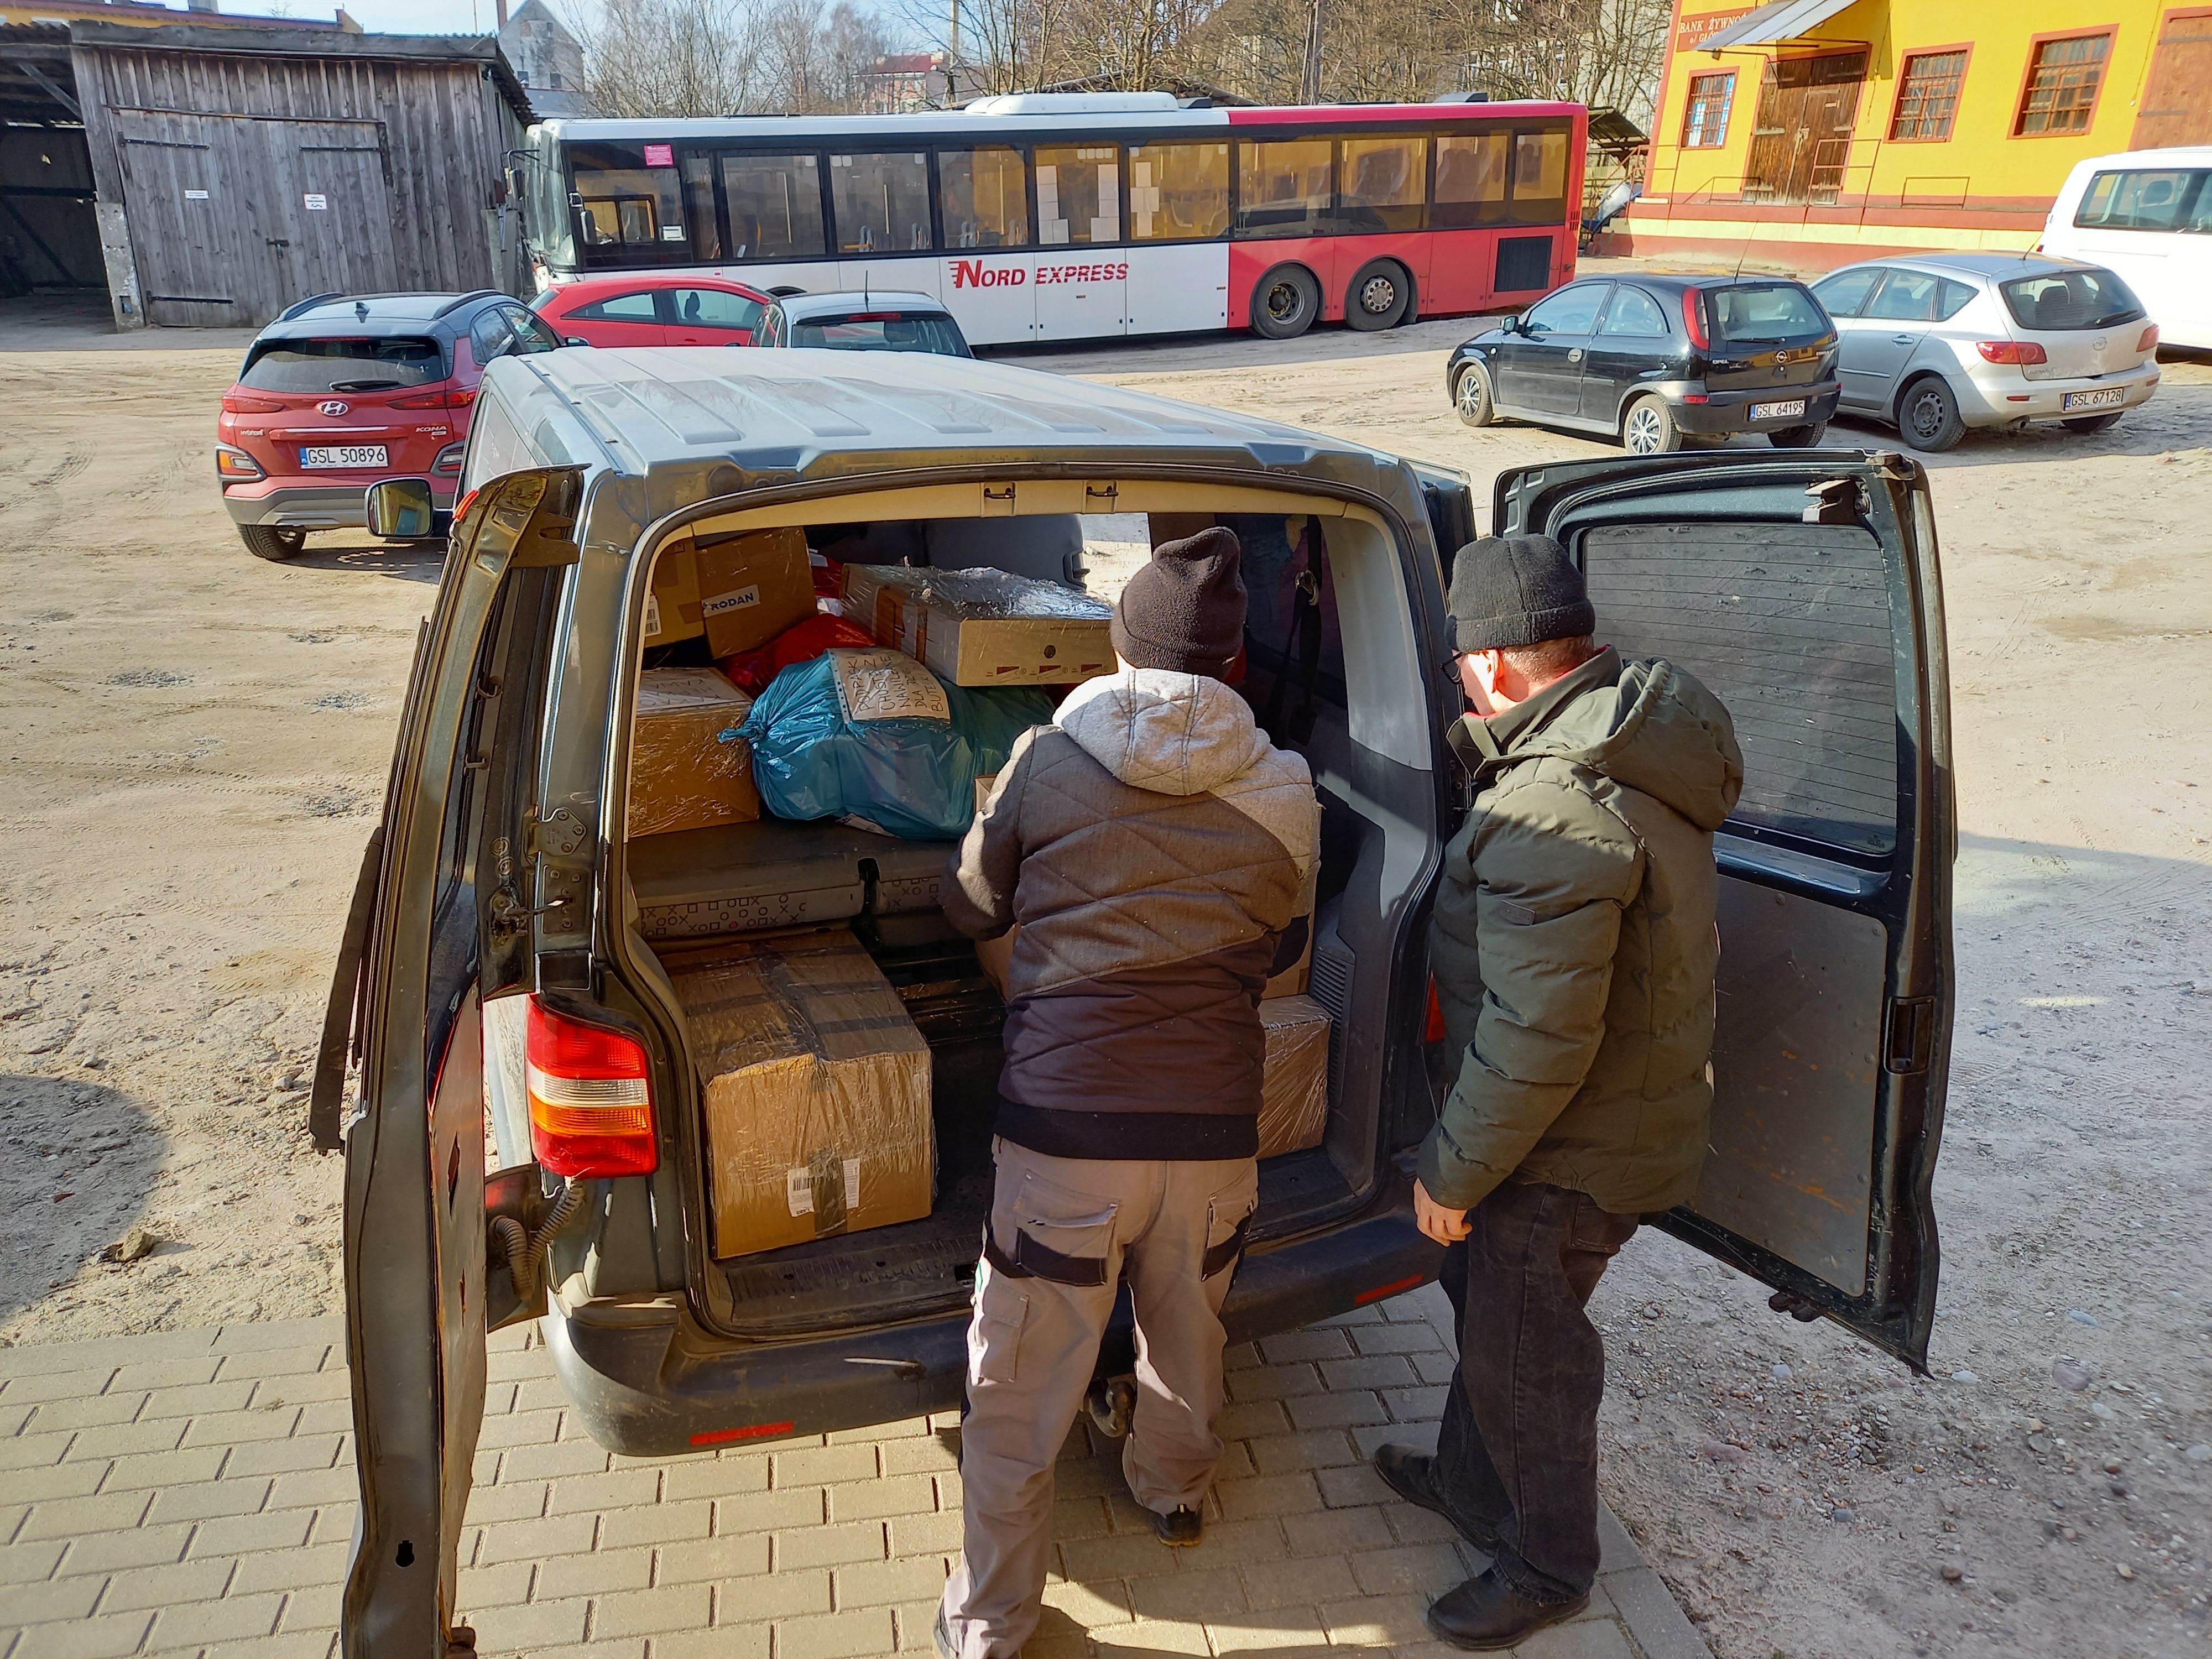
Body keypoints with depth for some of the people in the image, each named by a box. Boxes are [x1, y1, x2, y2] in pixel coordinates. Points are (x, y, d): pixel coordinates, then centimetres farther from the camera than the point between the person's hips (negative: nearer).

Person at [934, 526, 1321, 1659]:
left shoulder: (1046, 763, -7)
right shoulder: (1284, 794, -1)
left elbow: (971, 909, 8)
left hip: (1066, 1115, -3)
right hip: (1215, 1118, 3)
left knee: (1021, 1387, 11)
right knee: (1188, 1327, 28)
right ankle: (1173, 1490, 54)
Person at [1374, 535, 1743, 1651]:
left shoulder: (1553, 812, -33)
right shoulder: (1630, 742, 0)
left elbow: (1537, 1039, -32)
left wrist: (1452, 1173, -19)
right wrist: (1482, 745, 20)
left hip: (1574, 1146, -10)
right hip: (1627, 1101, 10)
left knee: (1523, 1354, 11)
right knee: (1485, 1296, 27)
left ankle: (1549, 1566, 35)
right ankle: (1468, 1482, 49)